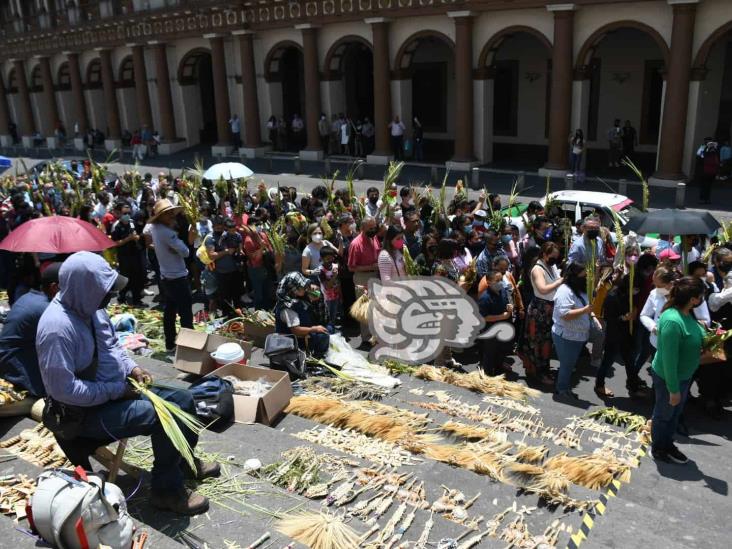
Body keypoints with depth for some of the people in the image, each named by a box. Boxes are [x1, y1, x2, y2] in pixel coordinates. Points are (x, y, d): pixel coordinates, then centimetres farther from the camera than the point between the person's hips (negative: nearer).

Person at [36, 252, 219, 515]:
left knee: (183, 400, 6)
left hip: (116, 390, 9)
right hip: (86, 412, -9)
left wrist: (132, 367, -2)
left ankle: (184, 462, 29)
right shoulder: (57, 326, -28)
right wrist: (117, 391, -22)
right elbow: (64, 389, -30)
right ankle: (166, 490, -6)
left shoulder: (91, 306, 0)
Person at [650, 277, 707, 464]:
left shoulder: (686, 314, -6)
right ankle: (659, 450, 35)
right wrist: (673, 389, -24)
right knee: (664, 414, 14)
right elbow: (669, 359, -29)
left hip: (683, 375, 8)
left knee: (675, 413, 25)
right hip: (668, 377, -8)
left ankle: (668, 444, 45)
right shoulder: (672, 321, -34)